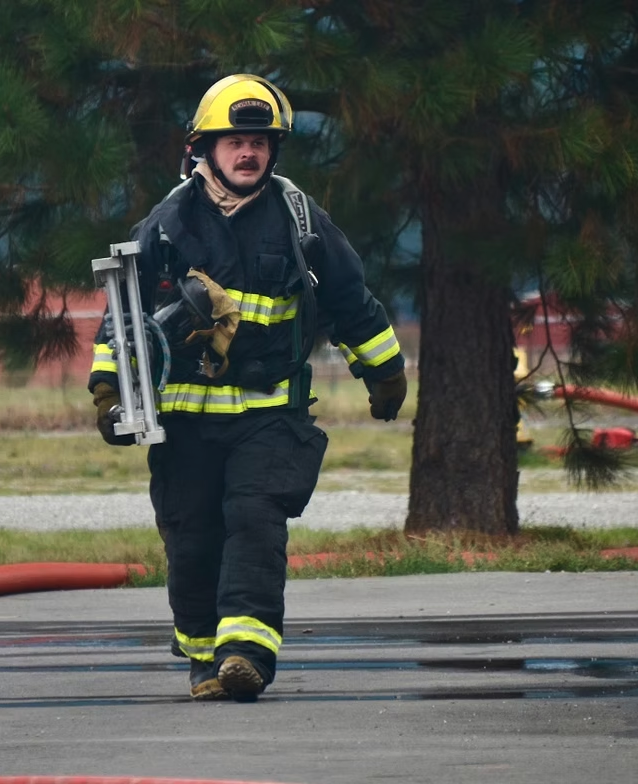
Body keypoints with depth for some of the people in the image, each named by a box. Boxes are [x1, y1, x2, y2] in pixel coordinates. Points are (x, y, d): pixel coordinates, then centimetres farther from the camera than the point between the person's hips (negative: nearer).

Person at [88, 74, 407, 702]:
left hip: (270, 414, -1)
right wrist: (108, 385, 6)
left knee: (256, 524, -17)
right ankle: (203, 655, 19)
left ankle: (246, 651, -26)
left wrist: (384, 372, 22)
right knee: (192, 542, 3)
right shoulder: (168, 224, 4)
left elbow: (352, 303, 16)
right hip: (186, 414, 1)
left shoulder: (300, 221, 5)